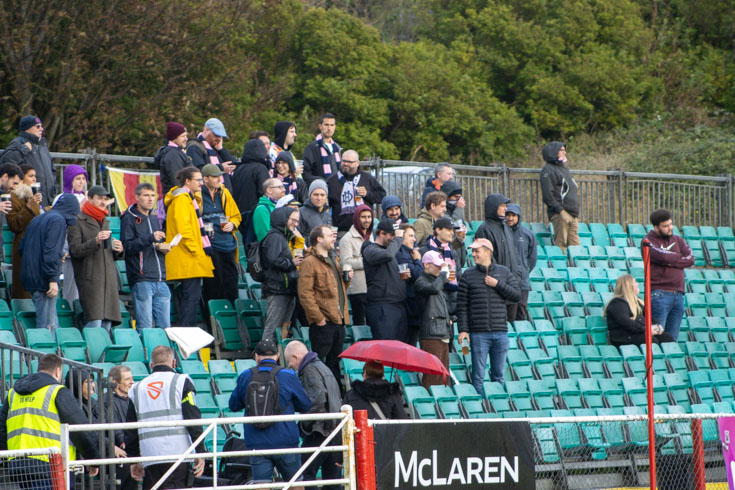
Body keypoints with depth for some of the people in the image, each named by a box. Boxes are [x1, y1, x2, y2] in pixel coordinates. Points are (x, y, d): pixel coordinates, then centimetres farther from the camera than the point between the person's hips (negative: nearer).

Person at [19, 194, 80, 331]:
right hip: (43, 279, -9)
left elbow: (21, 248, 21)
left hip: (29, 278, 9)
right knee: (48, 326, -8)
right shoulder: (59, 220, -8)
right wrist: (53, 279, -20)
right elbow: (51, 250, -18)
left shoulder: (36, 220, 19)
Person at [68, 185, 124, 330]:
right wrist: (95, 241, -21)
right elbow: (74, 250, -11)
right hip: (90, 279, -7)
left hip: (109, 280, 7)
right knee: (94, 324, -16)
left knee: (107, 324, 1)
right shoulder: (79, 222, 0)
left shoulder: (105, 222, 24)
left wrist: (118, 251, 8)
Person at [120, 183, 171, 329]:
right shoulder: (129, 218, -1)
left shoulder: (154, 219, 21)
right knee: (144, 328, -8)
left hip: (160, 280, 7)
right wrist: (150, 238, -20)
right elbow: (127, 246, -12)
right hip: (141, 280, -7)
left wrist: (162, 247, 8)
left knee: (165, 327, 4)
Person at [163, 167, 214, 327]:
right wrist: (195, 250, -18)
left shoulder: (189, 198, 21)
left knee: (191, 296, 11)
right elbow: (183, 228, -19)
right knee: (192, 296, -13)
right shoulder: (182, 199, -11)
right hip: (189, 259, -11)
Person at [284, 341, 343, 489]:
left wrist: (305, 423, -10)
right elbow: (338, 399, 22)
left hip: (319, 431, -9)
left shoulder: (310, 370, -7)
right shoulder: (323, 367, 22)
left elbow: (318, 399, -21)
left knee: (306, 473, -9)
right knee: (332, 478, 9)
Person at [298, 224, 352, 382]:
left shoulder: (334, 260, 20)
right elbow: (305, 294, -16)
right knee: (320, 359, -6)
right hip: (323, 321, -9)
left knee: (335, 360, 14)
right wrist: (318, 317, -19)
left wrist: (346, 277, 10)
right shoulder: (310, 262, -9)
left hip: (338, 319, 9)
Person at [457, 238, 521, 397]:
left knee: (499, 375, 8)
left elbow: (516, 295, 4)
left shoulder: (504, 272, 8)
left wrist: (498, 284, -8)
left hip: (500, 332, 2)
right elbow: (462, 305, 1)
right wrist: (463, 329, -7)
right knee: (478, 376, -2)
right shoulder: (468, 275, 4)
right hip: (478, 334, -2)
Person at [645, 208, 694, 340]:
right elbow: (662, 256, -17)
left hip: (678, 294, 6)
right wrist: (680, 257, 0)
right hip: (659, 294, -6)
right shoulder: (649, 241, 0)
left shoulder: (678, 240, 17)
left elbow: (691, 259, 4)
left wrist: (670, 262, -8)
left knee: (672, 338, 5)